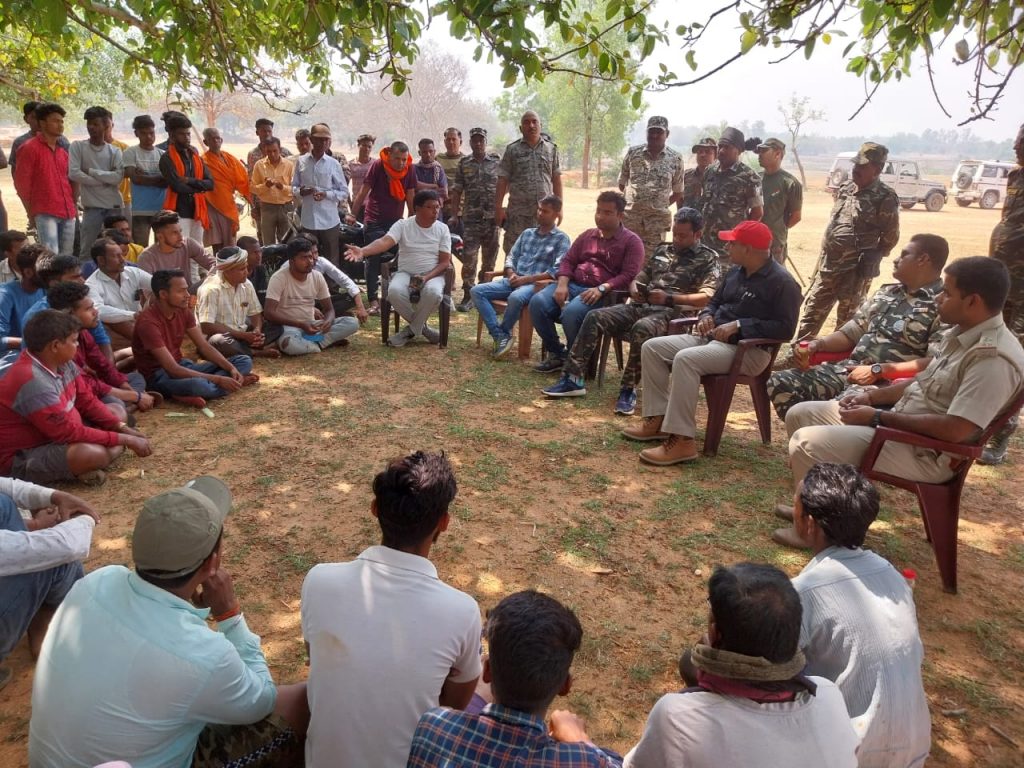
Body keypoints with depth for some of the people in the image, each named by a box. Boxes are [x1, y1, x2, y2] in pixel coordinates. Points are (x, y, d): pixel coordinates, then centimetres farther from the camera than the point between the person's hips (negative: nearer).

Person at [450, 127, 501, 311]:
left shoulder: (497, 161, 5)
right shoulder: (463, 164, 7)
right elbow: (457, 191, 7)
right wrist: (455, 215, 0)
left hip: (492, 217, 0)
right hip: (470, 219, 0)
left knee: (489, 258, 7)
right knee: (468, 258, -5)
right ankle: (468, 296, 0)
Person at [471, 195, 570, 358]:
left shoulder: (561, 239, 1)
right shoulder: (527, 233, 20)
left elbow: (557, 271, -11)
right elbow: (511, 257, 20)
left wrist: (526, 279, -15)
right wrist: (511, 274, -4)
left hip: (537, 284, -6)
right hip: (513, 281, 6)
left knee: (515, 298, -39)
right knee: (477, 291, -14)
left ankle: (504, 333, -11)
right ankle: (500, 336, -20)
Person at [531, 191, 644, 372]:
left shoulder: (631, 241, 4)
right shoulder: (587, 235, 23)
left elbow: (629, 275, -8)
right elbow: (568, 261, 17)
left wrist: (602, 288, -22)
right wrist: (562, 284, -4)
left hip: (603, 294, -6)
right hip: (573, 285, 6)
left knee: (571, 312, -36)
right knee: (537, 302, -21)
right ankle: (557, 353, -5)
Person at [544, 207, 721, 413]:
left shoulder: (708, 258, 4)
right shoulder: (662, 250, 22)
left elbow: (706, 298, -9)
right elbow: (639, 277, 25)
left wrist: (669, 299, -18)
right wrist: (634, 289, 0)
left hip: (674, 312, -6)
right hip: (642, 306, 6)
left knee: (642, 328, -39)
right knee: (595, 317, -14)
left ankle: (628, 390, -28)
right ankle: (572, 378, -16)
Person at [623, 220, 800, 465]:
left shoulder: (781, 281, -12)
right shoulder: (736, 271, 13)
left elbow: (785, 328, -18)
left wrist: (739, 325, -22)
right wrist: (706, 316, 0)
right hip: (712, 337, 9)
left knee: (686, 359, -35)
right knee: (651, 348, -2)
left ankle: (681, 440, -34)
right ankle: (658, 418, -3)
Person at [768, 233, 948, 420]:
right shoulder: (886, 292, 20)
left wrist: (878, 370, -19)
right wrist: (818, 344, 1)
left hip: (888, 382, -7)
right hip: (849, 368, 7)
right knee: (780, 382, -12)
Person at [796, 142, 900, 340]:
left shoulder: (885, 199, -10)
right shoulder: (845, 190, 11)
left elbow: (891, 237, -6)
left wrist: (872, 259, -14)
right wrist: (822, 259, 15)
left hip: (855, 271, -7)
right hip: (827, 265, 7)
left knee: (847, 321, 4)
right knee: (811, 311, 10)